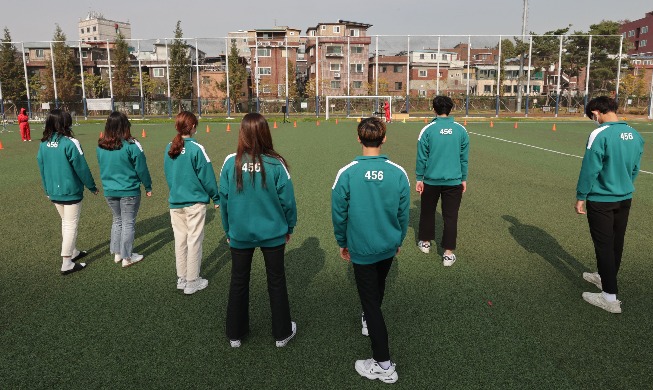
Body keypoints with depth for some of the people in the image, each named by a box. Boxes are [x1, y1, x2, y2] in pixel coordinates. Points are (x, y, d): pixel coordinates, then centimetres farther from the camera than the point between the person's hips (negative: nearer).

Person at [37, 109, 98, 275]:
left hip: (54, 192, 7)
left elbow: (42, 167, 9)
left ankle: (73, 252, 34)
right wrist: (92, 186, -2)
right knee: (71, 225, 1)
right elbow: (81, 168, -15)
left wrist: (47, 190, 20)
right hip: (71, 192, -6)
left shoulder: (44, 144, 1)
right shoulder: (70, 143, -18)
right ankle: (67, 264, 3)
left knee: (65, 222, 22)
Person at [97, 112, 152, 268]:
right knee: (128, 223, 7)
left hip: (109, 191, 5)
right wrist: (148, 187, 1)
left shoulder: (101, 146, -2)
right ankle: (127, 257, 14)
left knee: (117, 220, 21)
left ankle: (117, 253, 28)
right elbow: (141, 168, -11)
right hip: (129, 191, -5)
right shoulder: (131, 145, -17)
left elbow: (102, 167, 11)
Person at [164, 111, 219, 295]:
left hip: (175, 202, 6)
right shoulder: (196, 148, -15)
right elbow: (207, 176, -11)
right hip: (195, 202, -5)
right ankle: (192, 282, 12)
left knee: (180, 240, 14)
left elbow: (168, 175, 12)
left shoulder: (169, 148, 2)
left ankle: (182, 278, 25)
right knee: (194, 241, 4)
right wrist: (216, 197, -1)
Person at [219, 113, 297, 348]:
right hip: (273, 233, -1)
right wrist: (289, 227, 7)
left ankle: (235, 334, 32)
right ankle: (282, 333, 29)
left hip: (240, 234, 1)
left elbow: (224, 199, -4)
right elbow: (287, 199, -10)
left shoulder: (231, 163, -11)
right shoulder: (275, 163, -15)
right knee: (276, 282, 16)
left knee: (238, 283, 18)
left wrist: (228, 230, 10)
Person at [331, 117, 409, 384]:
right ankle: (370, 321, 56)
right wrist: (399, 240, 15)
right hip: (389, 246, 4)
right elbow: (403, 214, -2)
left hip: (361, 249, -3)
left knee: (369, 299, 6)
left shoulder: (346, 174, -18)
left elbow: (339, 213, -9)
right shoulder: (398, 173, -12)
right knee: (378, 288, 28)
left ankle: (383, 366, 10)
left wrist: (342, 242, 7)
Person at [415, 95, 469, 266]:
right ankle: (448, 253, 9)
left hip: (431, 180, 0)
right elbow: (464, 157, 3)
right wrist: (464, 179, 12)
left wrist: (419, 178, 5)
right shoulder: (461, 130, -2)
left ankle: (425, 242, 35)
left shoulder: (427, 130, -8)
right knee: (450, 217, 7)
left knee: (427, 212, 19)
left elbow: (422, 157, -5)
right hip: (454, 181, 1)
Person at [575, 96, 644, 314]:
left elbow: (590, 169, -18)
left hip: (601, 200, -7)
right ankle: (607, 278, 40)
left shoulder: (600, 135, -19)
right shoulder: (634, 134, 3)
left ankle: (610, 298, 6)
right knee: (616, 243, 20)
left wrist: (581, 197, -9)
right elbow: (635, 168, 11)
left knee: (604, 246, 0)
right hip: (624, 199, 7)